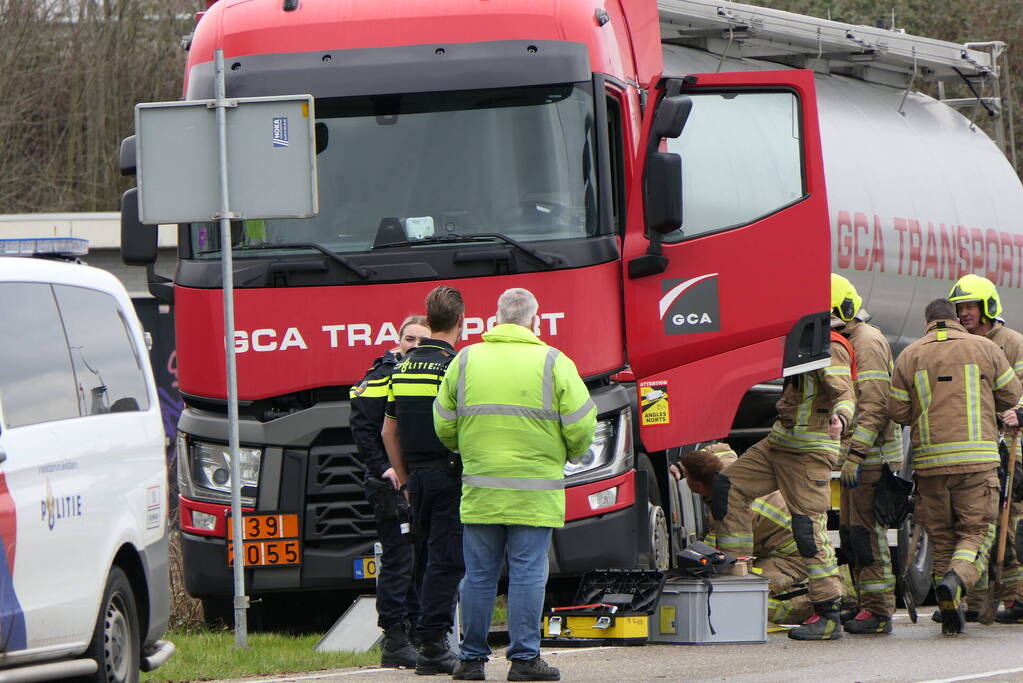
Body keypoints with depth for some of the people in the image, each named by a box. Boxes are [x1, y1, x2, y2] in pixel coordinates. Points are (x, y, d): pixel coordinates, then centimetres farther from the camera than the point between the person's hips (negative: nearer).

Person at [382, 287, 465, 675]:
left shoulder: (403, 368, 11)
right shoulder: (455, 366, -12)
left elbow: (389, 431, 15)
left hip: (418, 477, 7)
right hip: (450, 477, -7)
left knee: (426, 559, 13)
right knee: (445, 561, -6)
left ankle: (432, 641, 17)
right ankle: (433, 645, -10)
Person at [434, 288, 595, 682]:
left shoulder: (465, 361, 5)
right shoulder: (553, 364, -3)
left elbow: (444, 426, 9)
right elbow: (581, 424, -4)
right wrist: (572, 454, 17)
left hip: (480, 492, 2)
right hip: (535, 494, -2)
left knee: (479, 573, 8)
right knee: (527, 573, 1)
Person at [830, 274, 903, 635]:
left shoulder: (868, 342, -12)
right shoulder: (843, 342, 19)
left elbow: (874, 405, -21)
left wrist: (855, 454, -25)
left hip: (872, 456, -10)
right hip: (858, 457, 10)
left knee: (867, 533, -10)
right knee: (851, 533, 12)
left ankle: (878, 610, -9)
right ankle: (866, 604, 18)